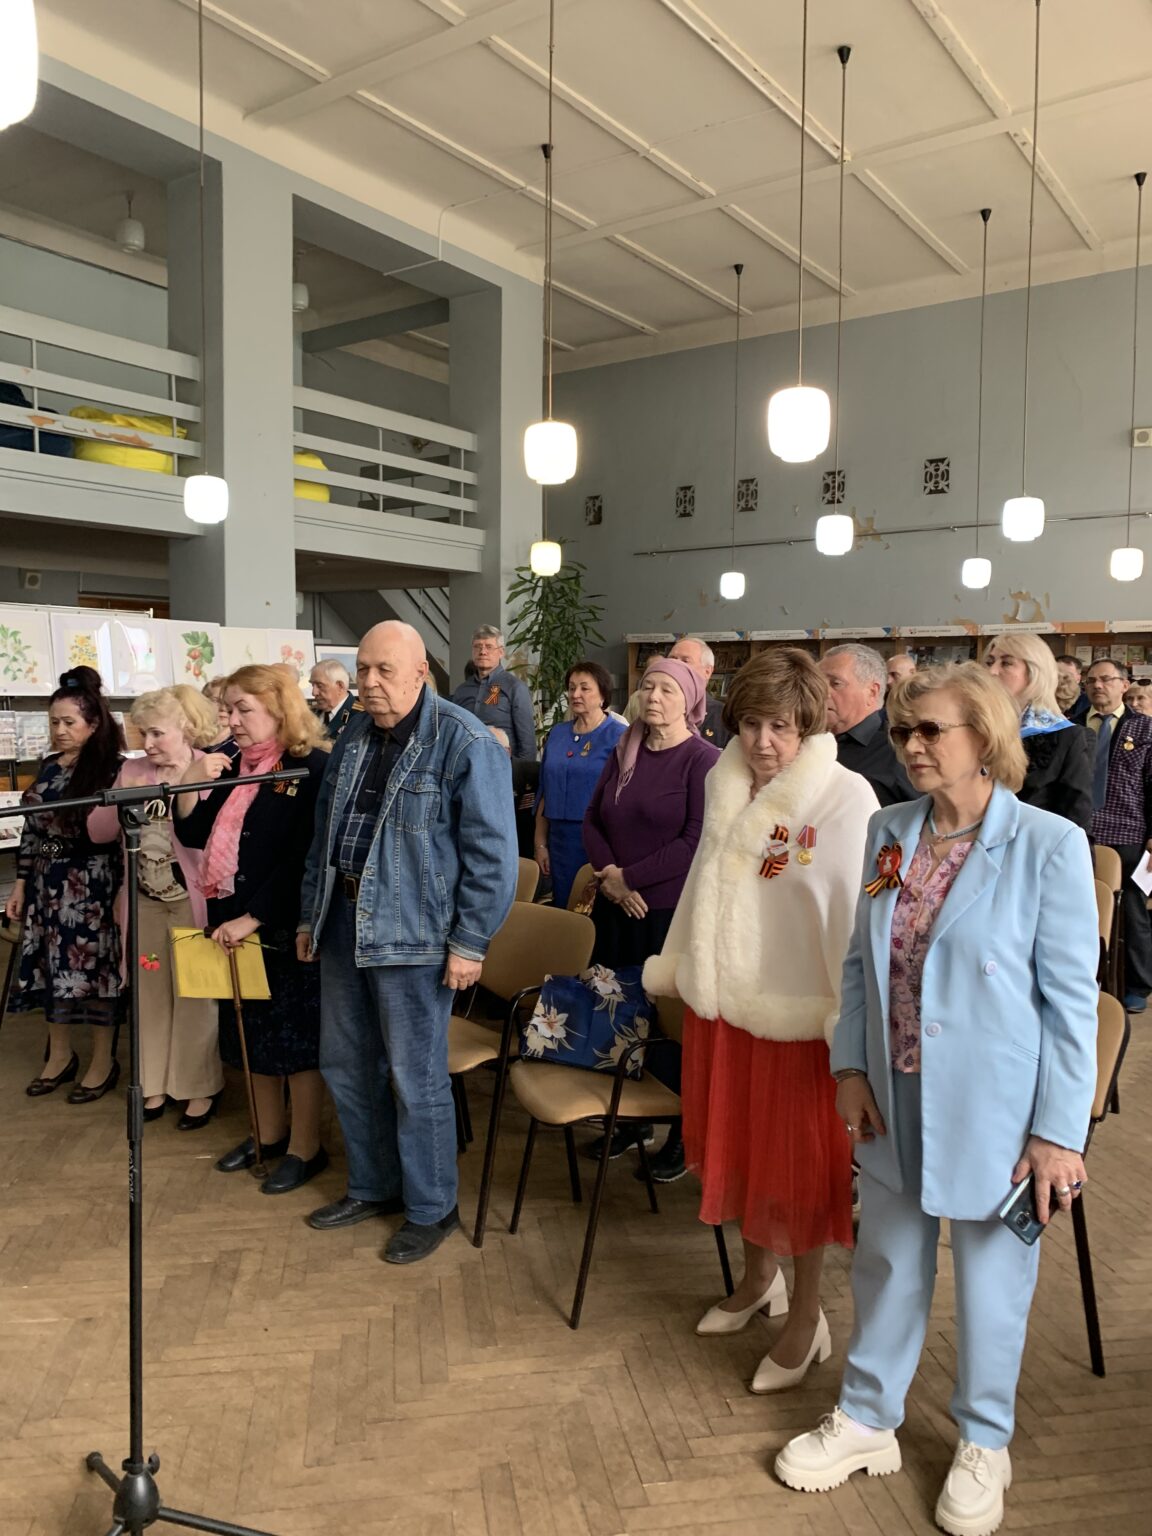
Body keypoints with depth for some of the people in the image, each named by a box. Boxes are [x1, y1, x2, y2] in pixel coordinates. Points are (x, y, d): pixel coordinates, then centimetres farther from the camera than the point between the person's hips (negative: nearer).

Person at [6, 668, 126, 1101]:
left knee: (92, 967, 1)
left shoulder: (111, 769, -11)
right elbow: (32, 829, 12)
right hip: (48, 881, 7)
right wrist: (21, 883, 12)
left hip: (91, 884, -7)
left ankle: (104, 1061, 16)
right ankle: (60, 1054, 30)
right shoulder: (49, 766, 8)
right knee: (51, 966, 13)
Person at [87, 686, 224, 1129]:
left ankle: (200, 1089, 17)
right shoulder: (132, 771, 6)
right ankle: (155, 1085, 26)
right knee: (150, 996, 13)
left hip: (192, 901, -5)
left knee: (194, 997, 5)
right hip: (144, 902, 5)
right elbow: (97, 832, 3)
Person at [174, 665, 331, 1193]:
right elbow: (192, 835, 8)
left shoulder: (313, 767, -14)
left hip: (288, 927, -7)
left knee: (296, 1035, 5)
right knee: (255, 1032, 18)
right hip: (233, 924, 7)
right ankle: (269, 1134, 35)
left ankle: (305, 1148, 20)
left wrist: (253, 917, -19)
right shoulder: (228, 763, 8)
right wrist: (191, 781, -8)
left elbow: (305, 858, -18)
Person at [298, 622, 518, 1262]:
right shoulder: (355, 735, 12)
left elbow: (492, 851, -15)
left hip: (414, 933, -8)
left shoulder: (465, 743, -13)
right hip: (344, 921, 8)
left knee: (416, 1078, 2)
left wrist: (470, 943, -16)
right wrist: (312, 915, 19)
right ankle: (373, 1186, 36)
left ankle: (432, 1209, 21)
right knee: (346, 1065, 17)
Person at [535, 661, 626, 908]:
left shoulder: (619, 737, -7)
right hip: (561, 839, 5)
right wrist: (540, 843, 10)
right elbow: (545, 792, 13)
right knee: (563, 909, 12)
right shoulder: (558, 733, 9)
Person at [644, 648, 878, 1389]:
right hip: (724, 1002, 6)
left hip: (797, 1014, -6)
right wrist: (677, 965, 19)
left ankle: (806, 1315, 31)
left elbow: (861, 918, -19)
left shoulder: (846, 799, -17)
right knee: (733, 1147, 21)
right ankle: (759, 1276, 45)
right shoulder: (725, 785, 2)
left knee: (799, 1164, 10)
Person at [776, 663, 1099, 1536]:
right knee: (887, 1261, 19)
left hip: (993, 1106, -4)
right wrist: (851, 1067, 1)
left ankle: (983, 1445, 40)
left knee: (991, 1274, 15)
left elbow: (1072, 998, -12)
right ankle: (869, 1419, 41)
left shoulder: (1049, 845, -15)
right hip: (897, 1099, 4)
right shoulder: (888, 832, 0)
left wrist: (1060, 1130, -11)